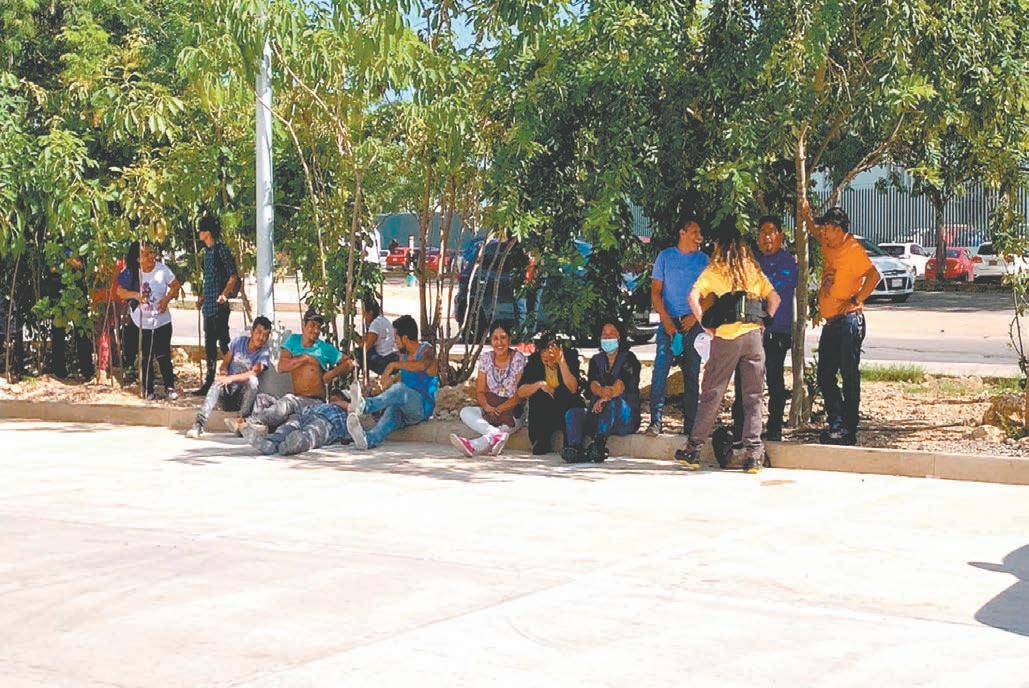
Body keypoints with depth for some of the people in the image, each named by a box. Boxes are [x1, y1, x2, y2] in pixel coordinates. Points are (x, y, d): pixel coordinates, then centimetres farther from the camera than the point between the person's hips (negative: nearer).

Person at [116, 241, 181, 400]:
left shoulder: (162, 269, -9)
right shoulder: (131, 273, -9)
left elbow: (175, 285, 0)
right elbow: (120, 291, -9)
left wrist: (167, 299, -16)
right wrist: (135, 294, -27)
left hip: (161, 321, 0)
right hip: (141, 323, 1)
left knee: (164, 356, 1)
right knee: (146, 358, 9)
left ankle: (169, 388, 12)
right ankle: (148, 390, 20)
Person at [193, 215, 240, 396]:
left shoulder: (221, 250, -11)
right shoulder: (208, 251, 15)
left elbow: (234, 276, -15)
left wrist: (225, 293, -28)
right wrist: (202, 296, 32)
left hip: (218, 306, -9)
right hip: (208, 306, 9)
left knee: (223, 343, -7)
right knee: (209, 346, 12)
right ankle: (209, 383, 17)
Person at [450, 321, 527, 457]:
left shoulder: (518, 359, -6)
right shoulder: (485, 358, 5)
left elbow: (519, 395, -10)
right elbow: (479, 392, 4)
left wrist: (499, 409, -22)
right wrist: (488, 408, -18)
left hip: (512, 412, -4)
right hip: (490, 409, 4)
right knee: (465, 412, -25)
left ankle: (474, 446, -54)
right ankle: (497, 435, -48)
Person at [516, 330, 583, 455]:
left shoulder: (569, 355, -9)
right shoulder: (534, 360, -4)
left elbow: (573, 388, -22)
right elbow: (520, 392, -9)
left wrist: (561, 361, -27)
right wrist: (539, 384, -26)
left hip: (568, 408, -2)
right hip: (543, 413, 2)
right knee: (537, 394, -26)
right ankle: (543, 443, -16)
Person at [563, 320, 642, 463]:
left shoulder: (628, 359, 3)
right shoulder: (596, 360, 17)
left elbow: (621, 384, -16)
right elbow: (593, 383, -3)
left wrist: (604, 399, -37)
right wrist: (602, 391, -30)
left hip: (625, 416, -4)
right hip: (598, 414, 4)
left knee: (612, 403, -37)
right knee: (572, 413, -22)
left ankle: (599, 445, -49)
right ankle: (576, 449, -47)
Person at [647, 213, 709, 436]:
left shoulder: (703, 260, 9)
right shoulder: (665, 257, 5)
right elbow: (656, 292, 2)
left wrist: (695, 316, -8)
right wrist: (667, 321, -8)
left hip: (694, 324, 1)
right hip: (669, 321, -1)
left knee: (692, 374, 3)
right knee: (660, 370, -10)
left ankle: (690, 424, 8)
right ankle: (656, 421, -8)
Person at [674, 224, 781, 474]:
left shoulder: (714, 271, 3)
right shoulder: (754, 270, 13)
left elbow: (693, 297, -11)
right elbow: (774, 298, 10)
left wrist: (706, 326, -3)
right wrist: (762, 322, 13)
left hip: (725, 337, -2)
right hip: (753, 336, 2)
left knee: (711, 395, 5)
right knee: (753, 398, 5)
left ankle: (693, 450, 10)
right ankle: (753, 455, 2)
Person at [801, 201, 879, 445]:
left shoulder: (853, 249, -11)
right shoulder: (830, 247, 14)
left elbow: (873, 275, -22)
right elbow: (817, 232, 34)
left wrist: (855, 301, -23)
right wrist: (807, 216, 17)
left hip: (848, 321, -9)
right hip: (831, 322, 9)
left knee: (849, 376, -5)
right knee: (824, 377, 10)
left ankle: (849, 431, -2)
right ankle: (837, 423, 18)